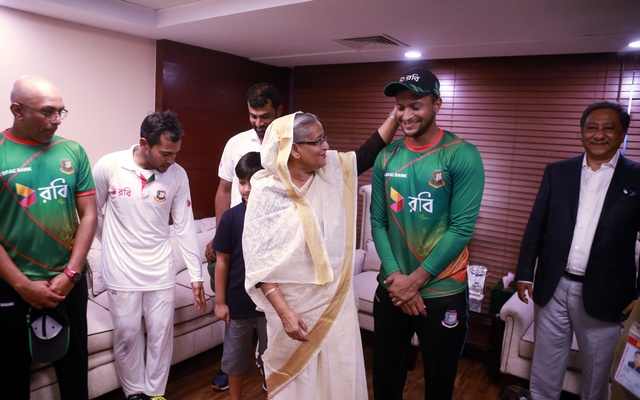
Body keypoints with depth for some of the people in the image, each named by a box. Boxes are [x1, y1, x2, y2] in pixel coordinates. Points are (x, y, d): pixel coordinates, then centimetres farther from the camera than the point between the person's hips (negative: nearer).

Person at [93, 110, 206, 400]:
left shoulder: (177, 175, -8)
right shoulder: (108, 166, -13)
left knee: (161, 333, 9)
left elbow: (185, 227, -4)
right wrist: (114, 245, 8)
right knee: (127, 333, 10)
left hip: (160, 270, 1)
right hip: (121, 270, -1)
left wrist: (196, 275, -3)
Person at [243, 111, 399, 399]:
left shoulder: (332, 170, -2)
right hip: (294, 306, -4)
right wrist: (284, 313, -19)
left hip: (337, 300, 5)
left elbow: (368, 153, 11)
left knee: (341, 375, 17)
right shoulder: (267, 192, -17)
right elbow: (259, 261, -16)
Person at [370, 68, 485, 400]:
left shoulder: (462, 156, -11)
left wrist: (415, 280, -15)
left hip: (442, 293, -3)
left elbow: (461, 228, -15)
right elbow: (378, 222, 1)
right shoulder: (386, 157, 1)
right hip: (391, 290, 4)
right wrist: (395, 276, -11)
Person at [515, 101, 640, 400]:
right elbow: (535, 226, 4)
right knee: (545, 367, 15)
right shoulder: (557, 172, 3)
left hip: (603, 294, -1)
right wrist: (525, 274, 2)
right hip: (553, 287, 2)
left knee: (597, 372, 16)